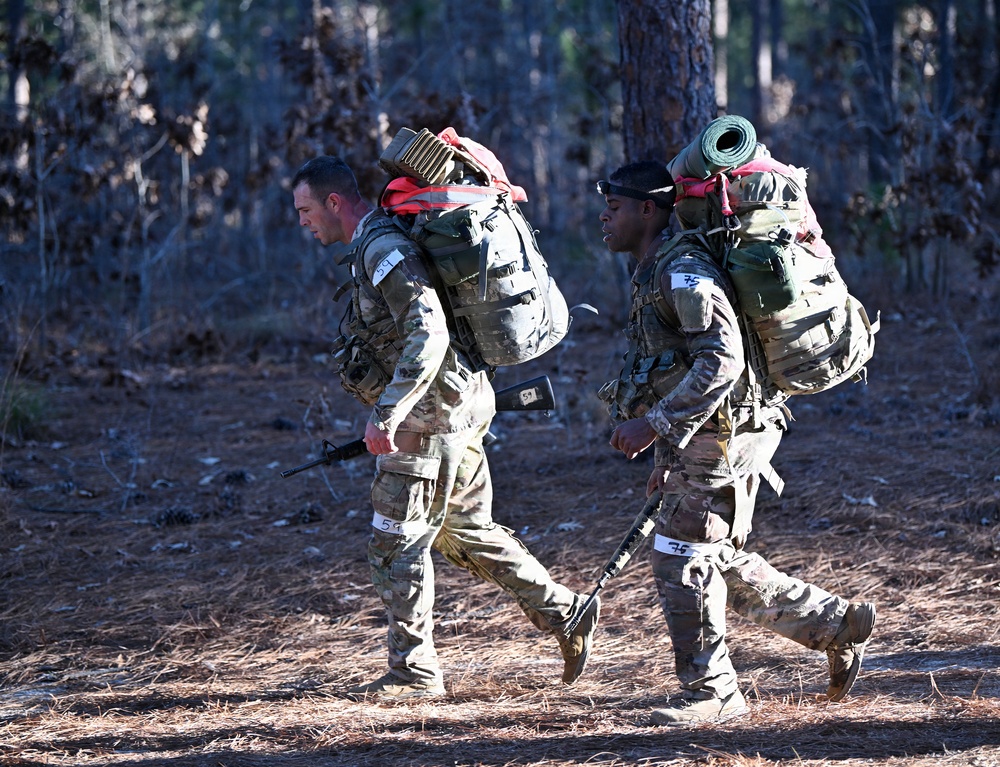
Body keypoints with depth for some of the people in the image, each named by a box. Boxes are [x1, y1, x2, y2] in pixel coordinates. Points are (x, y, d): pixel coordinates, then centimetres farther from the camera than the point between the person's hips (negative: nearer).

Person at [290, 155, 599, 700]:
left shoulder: (384, 249, -18)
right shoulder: (373, 246, 14)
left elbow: (429, 333, -29)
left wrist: (387, 416, -31)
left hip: (428, 418, -10)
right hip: (457, 410, 10)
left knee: (396, 545, -3)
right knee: (465, 532, 18)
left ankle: (414, 672, 4)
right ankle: (564, 614, 20)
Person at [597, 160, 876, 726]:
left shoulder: (685, 271, -17)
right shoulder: (654, 275, 17)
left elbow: (721, 361, -26)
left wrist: (655, 424, -25)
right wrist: (671, 458, 24)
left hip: (720, 437, -10)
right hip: (700, 441, 10)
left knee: (683, 558, -7)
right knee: (719, 561, 14)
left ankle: (711, 693, 3)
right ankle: (838, 624, 21)